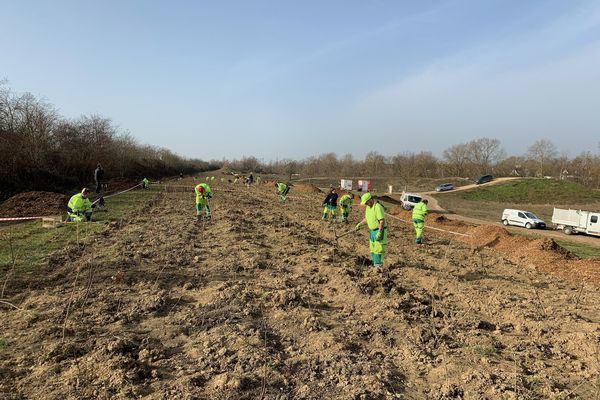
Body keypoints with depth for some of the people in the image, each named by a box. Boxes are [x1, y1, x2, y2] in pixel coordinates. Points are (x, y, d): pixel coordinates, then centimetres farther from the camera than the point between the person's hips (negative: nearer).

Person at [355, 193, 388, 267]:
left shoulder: (378, 207, -22)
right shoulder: (368, 207, 7)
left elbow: (382, 221, -25)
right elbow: (367, 218, 20)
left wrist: (379, 233, -28)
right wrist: (360, 224, 9)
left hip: (380, 231, -9)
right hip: (373, 231, 9)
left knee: (378, 249, -5)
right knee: (373, 249, 15)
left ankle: (378, 266, 3)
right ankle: (375, 264, 25)